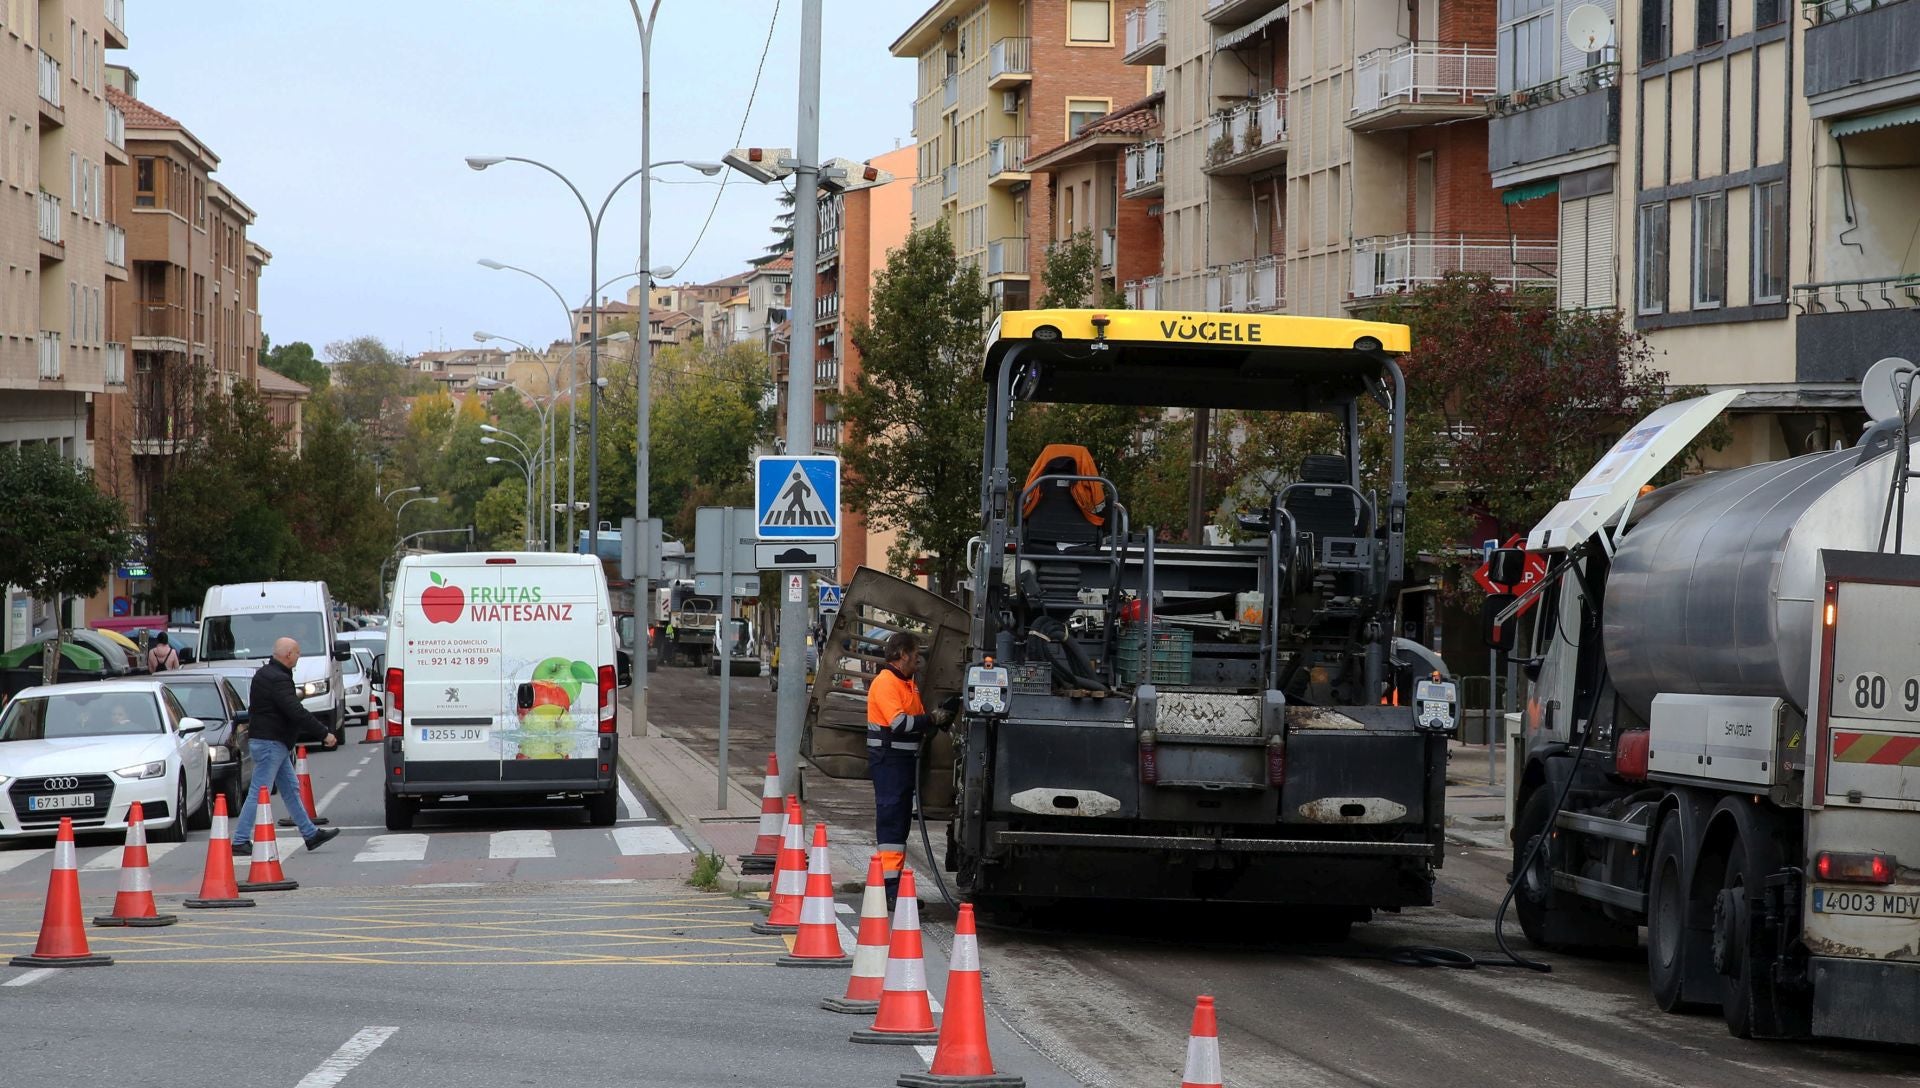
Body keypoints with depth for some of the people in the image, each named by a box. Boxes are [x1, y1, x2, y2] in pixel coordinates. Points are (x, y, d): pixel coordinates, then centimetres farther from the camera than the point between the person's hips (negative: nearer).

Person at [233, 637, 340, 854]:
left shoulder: (265, 674, 14)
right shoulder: (278, 680, -20)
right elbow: (296, 713, -26)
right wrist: (324, 734, -20)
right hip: (271, 743, -11)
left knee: (291, 788, 15)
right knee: (259, 793, -7)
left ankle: (310, 834, 21)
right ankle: (240, 841, -6)